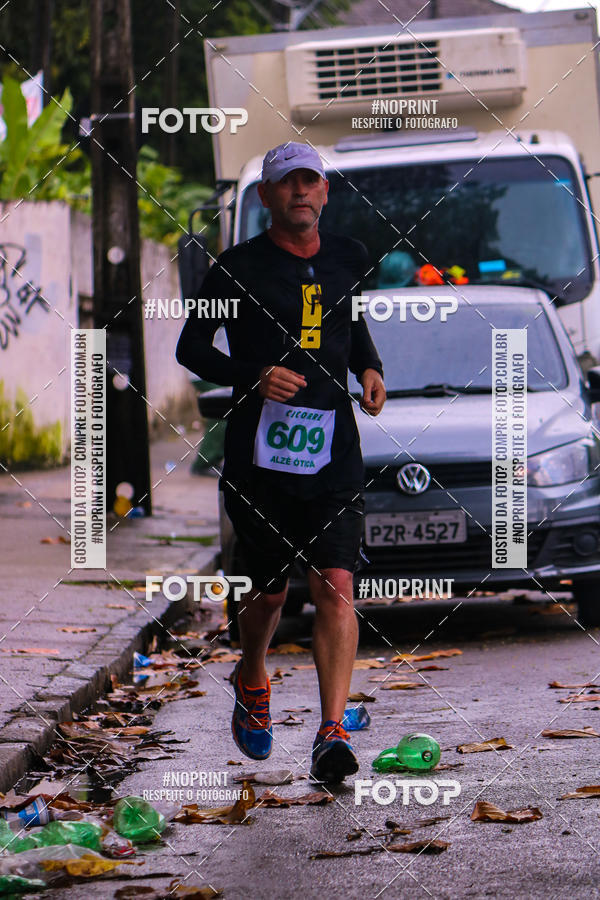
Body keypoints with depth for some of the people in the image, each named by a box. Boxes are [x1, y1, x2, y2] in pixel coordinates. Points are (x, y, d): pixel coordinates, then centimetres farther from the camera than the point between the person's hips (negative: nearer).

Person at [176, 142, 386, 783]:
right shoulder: (238, 267, -2)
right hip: (259, 449, -2)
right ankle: (250, 682, 39)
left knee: (335, 586, -11)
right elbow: (191, 347, 2)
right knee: (270, 591, 8)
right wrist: (253, 376, -14)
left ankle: (332, 733, -15)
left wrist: (369, 369, 9)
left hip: (333, 447, 2)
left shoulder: (347, 258, 11)